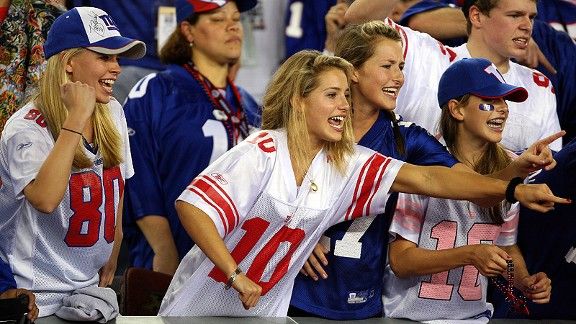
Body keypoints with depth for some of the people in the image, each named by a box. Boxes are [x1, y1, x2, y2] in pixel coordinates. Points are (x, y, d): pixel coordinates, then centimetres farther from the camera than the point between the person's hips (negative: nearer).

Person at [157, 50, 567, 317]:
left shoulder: (348, 163, -3)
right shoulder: (261, 153, -19)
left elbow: (425, 178, -9)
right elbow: (192, 206, -25)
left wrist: (512, 189, -16)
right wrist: (236, 276, -28)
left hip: (266, 310, 5)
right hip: (205, 305, -5)